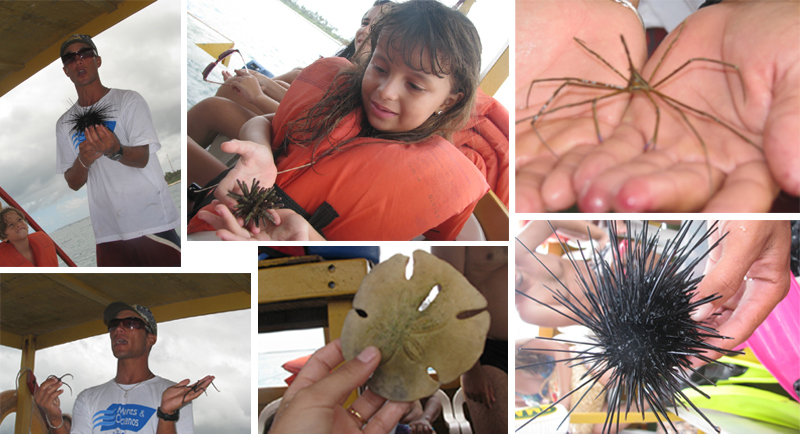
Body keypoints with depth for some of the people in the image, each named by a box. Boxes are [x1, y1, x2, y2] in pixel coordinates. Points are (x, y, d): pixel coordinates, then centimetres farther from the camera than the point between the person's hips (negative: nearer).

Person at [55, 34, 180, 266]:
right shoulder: (65, 123, 15)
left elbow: (143, 157, -10)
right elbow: (73, 183, 10)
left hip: (153, 224, -3)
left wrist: (115, 151, -32)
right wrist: (83, 161, -12)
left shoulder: (128, 100, 3)